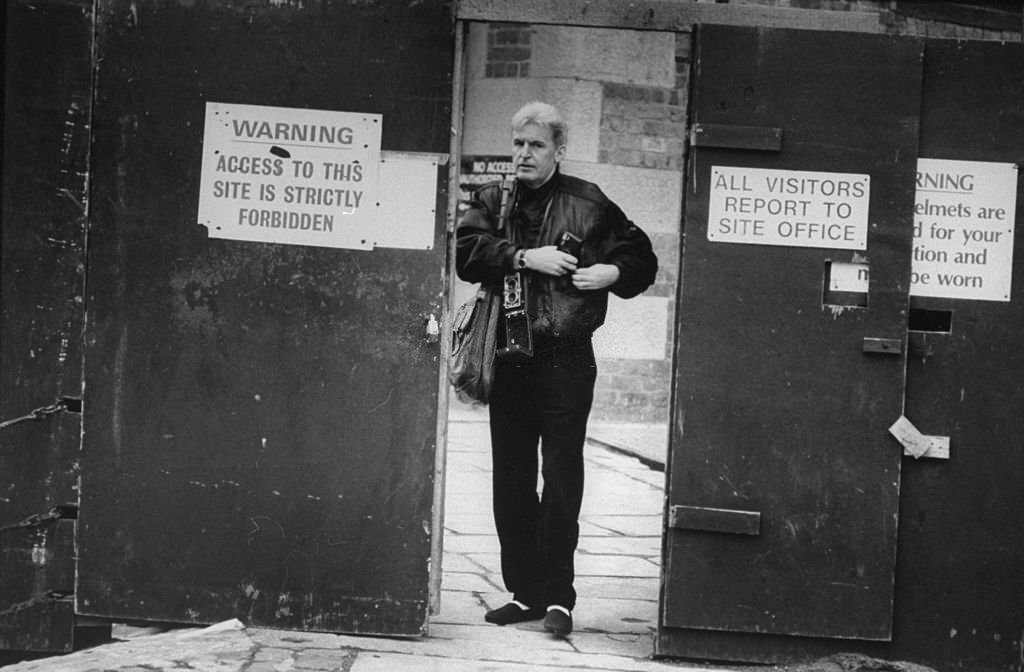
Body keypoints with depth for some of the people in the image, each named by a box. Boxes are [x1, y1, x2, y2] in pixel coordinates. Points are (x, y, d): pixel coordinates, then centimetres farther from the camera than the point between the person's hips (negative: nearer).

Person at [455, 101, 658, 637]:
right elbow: (465, 250, -7)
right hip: (508, 357, 3)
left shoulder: (588, 204, 4)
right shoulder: (491, 201, 10)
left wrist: (613, 272, -8)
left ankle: (558, 597, 3)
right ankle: (524, 592, 17)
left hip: (566, 360, -3)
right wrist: (525, 257, -16)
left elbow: (641, 257, 12)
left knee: (562, 481, -4)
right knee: (511, 482, 7)